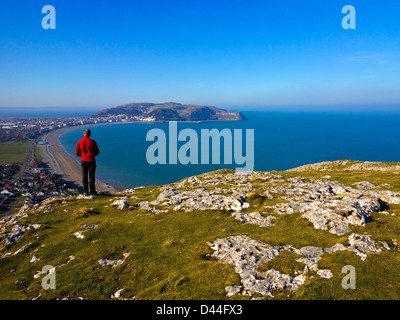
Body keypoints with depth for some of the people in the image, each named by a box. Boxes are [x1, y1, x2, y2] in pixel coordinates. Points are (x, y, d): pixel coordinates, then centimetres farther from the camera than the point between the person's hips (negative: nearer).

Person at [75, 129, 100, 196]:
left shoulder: (79, 142, -2)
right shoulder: (92, 142, -7)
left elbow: (77, 153, 2)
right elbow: (97, 152, -3)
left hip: (83, 161, 2)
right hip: (91, 161, -1)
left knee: (84, 176, 7)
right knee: (91, 176, 7)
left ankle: (86, 192, 8)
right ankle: (92, 191, 11)